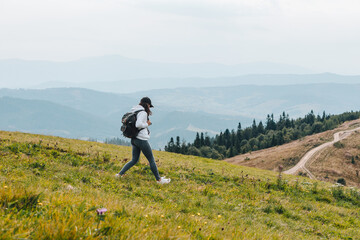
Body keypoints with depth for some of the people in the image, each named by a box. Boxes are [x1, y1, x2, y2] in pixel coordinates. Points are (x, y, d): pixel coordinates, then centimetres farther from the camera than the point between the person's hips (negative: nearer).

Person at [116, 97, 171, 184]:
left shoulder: (134, 112, 12)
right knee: (151, 160, 3)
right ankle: (159, 179, 12)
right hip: (141, 140, -8)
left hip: (134, 139, 8)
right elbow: (138, 124, -28)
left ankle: (120, 174, 8)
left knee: (134, 160, 17)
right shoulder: (143, 113, -15)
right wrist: (147, 124, -11)